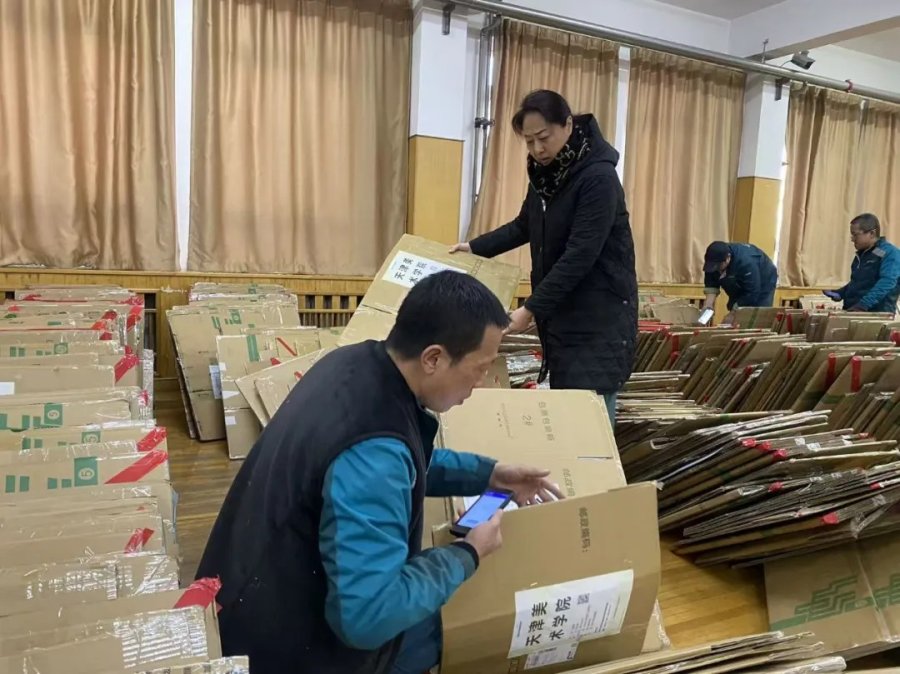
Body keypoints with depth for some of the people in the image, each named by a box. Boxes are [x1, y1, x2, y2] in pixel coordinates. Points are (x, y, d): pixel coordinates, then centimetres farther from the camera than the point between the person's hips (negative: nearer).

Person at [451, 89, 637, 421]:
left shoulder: (598, 177, -17)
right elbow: (523, 227, 23)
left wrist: (531, 309, -24)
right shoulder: (544, 172, 7)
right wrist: (475, 247, 17)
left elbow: (579, 256, -23)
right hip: (560, 315, 7)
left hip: (599, 319, -7)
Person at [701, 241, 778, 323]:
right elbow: (711, 282, -14)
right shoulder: (714, 261, -24)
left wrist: (732, 314, -39)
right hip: (739, 288, 6)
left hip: (762, 285, -6)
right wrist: (709, 302, -32)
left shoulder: (746, 262, -42)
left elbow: (752, 293, -39)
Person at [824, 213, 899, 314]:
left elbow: (886, 282, -21)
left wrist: (863, 304, -32)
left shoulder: (890, 253, -8)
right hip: (852, 312, 7)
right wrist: (840, 293, 11)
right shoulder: (861, 254, 19)